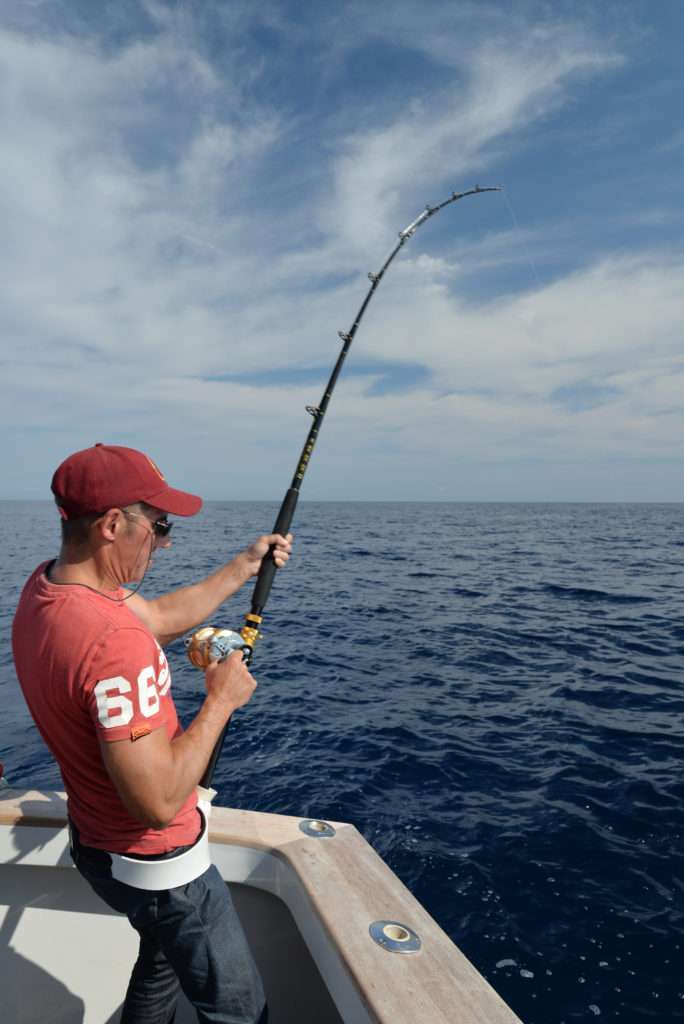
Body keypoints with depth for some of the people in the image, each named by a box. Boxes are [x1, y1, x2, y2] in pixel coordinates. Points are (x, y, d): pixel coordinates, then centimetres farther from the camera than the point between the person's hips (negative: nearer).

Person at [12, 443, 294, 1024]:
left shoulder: (46, 585, -6)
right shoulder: (115, 642, -36)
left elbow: (163, 617, 6)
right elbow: (160, 803, -32)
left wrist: (243, 568, 10)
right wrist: (221, 700, -21)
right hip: (156, 864, -9)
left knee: (163, 955, 33)